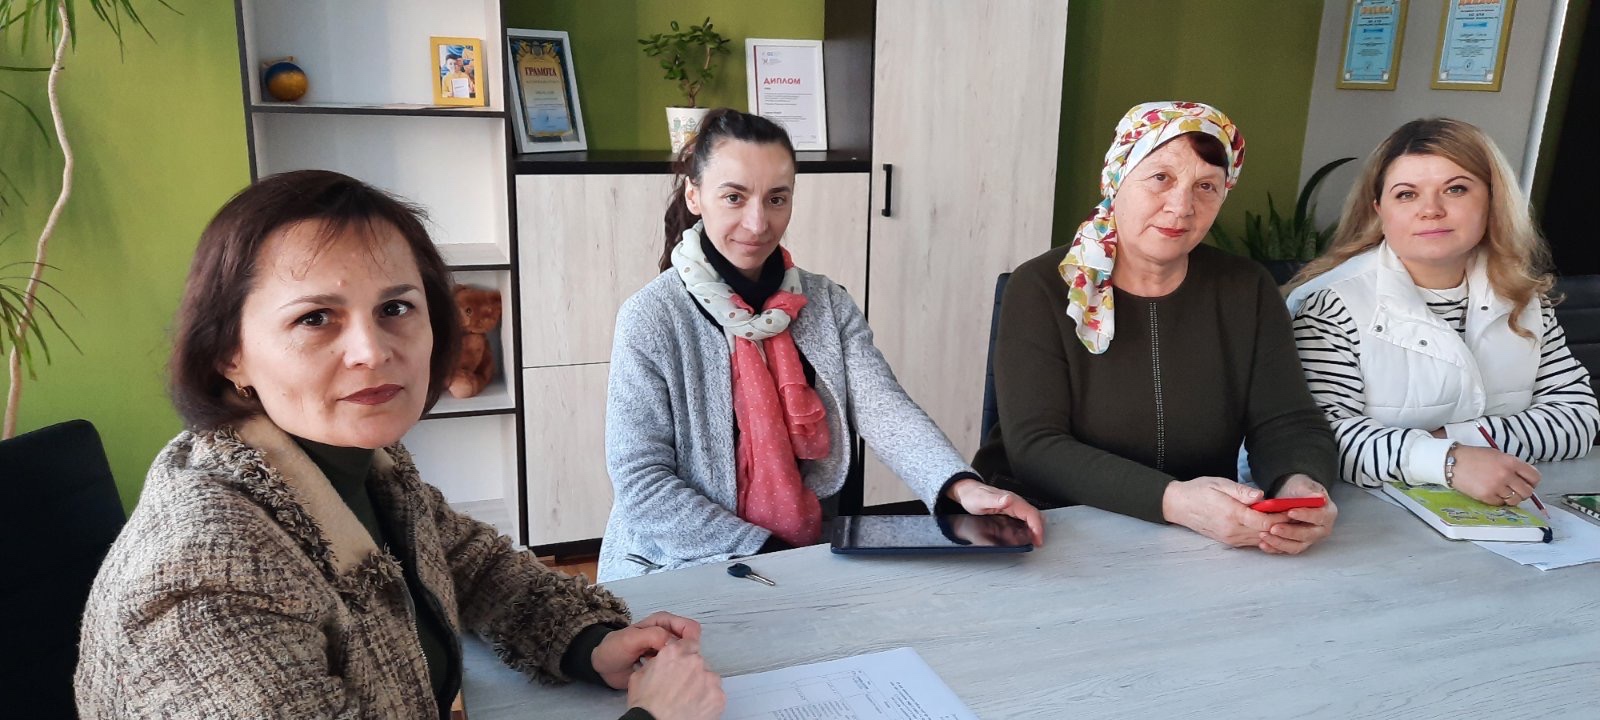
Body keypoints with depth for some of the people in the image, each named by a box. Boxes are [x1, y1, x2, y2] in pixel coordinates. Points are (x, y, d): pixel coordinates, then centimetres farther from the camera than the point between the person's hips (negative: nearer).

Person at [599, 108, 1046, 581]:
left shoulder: (829, 305, 3)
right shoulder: (652, 319, -9)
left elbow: (883, 409, -10)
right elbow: (641, 480, -12)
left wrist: (962, 487, -28)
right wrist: (763, 553, -18)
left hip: (813, 556, 4)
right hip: (676, 572, -3)